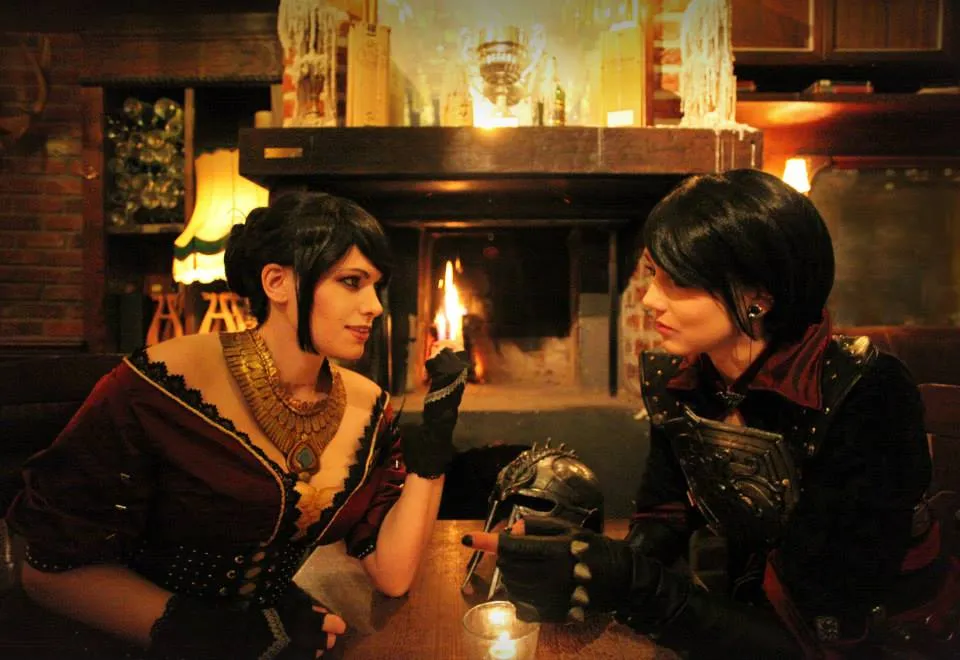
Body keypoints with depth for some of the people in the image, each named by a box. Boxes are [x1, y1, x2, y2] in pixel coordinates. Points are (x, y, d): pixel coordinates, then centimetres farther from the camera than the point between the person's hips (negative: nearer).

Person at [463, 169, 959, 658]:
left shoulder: (866, 400, -24)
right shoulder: (672, 379, -9)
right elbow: (664, 514, 0)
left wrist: (630, 585, -33)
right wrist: (600, 572, -20)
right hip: (748, 617, 4)